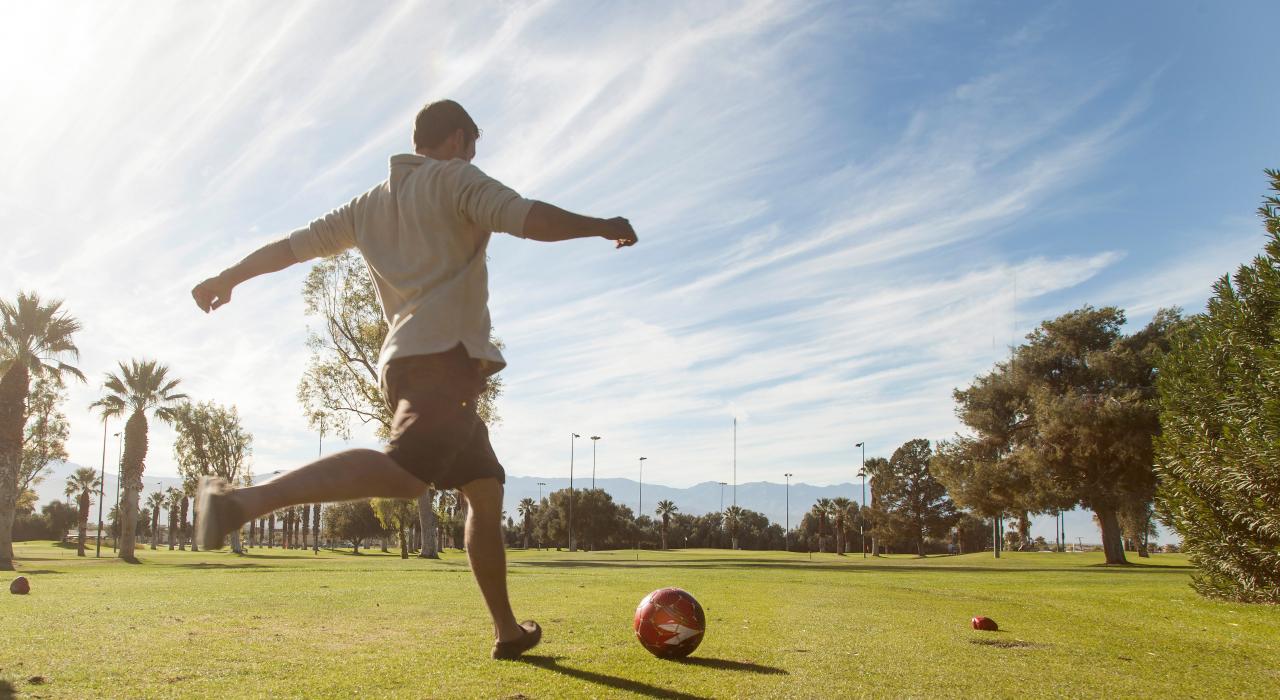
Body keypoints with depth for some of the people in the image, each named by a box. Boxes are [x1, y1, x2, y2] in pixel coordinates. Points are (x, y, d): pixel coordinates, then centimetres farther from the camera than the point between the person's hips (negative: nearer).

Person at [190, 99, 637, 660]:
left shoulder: (371, 203, 25)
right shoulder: (454, 179, 5)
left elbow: (297, 243, 27)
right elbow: (527, 218, -9)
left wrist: (228, 278, 38)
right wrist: (604, 227, 3)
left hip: (404, 361, 9)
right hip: (448, 352, -9)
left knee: (486, 489, 13)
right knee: (403, 473, -27)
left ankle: (508, 630, 15)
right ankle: (242, 500, -38)